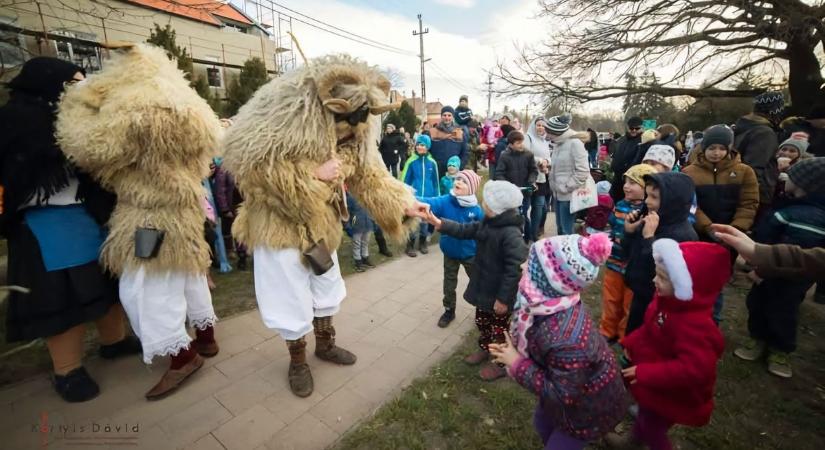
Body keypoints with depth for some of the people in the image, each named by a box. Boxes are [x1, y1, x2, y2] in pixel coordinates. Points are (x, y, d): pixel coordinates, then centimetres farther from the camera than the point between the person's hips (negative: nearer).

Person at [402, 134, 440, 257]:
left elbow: (435, 182, 7)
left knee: (425, 220, 14)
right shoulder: (411, 161, -7)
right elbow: (405, 180, -3)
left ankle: (422, 243, 32)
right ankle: (410, 246, 18)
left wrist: (437, 197, 9)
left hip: (428, 197, 2)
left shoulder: (432, 163, 0)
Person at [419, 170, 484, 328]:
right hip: (450, 253, 1)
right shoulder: (445, 201, -20)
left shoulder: (476, 209, -20)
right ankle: (449, 311, 43)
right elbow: (428, 203, -37)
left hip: (470, 254, -1)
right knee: (449, 284, 20)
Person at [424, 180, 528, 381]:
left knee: (500, 330, 13)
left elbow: (514, 270, -28)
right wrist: (439, 224, -5)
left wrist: (504, 298, -24)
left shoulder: (511, 234, -28)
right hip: (484, 288, 8)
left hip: (499, 295, -8)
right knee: (482, 322, 26)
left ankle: (501, 363, 34)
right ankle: (485, 349, 50)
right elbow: (465, 230, 6)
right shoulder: (487, 223, -2)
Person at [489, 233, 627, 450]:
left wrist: (517, 364, -26)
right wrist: (515, 349, -14)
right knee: (542, 422, 29)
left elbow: (563, 395, -30)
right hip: (568, 380, 7)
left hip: (588, 404, -7)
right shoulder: (554, 303, -21)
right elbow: (541, 342, -1)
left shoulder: (565, 340, -46)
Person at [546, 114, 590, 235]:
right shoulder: (558, 143, 10)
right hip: (557, 193, 8)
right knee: (560, 229, 16)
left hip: (568, 195, -8)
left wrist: (567, 187, -15)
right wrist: (550, 173, 7)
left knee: (567, 231, -3)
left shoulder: (575, 143, -14)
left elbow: (583, 171, -18)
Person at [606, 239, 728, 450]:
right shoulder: (666, 300, -11)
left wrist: (645, 373, -36)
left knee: (653, 428, 16)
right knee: (645, 414, 33)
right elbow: (651, 328, 6)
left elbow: (694, 370, -41)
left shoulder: (694, 324, -38)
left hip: (669, 394, -8)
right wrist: (633, 343, -4)